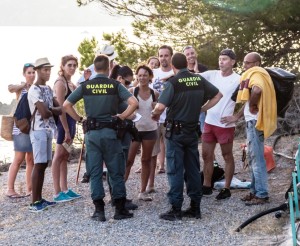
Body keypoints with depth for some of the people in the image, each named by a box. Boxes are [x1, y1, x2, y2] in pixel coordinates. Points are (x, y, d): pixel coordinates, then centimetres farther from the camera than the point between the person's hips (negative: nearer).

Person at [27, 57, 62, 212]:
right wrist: (53, 110, 1)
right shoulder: (34, 90, -12)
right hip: (39, 130, -9)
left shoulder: (48, 89, 16)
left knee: (44, 164, 9)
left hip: (49, 129, 9)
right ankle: (34, 202, -6)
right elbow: (44, 113, -20)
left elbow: (60, 109, 9)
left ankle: (39, 199, 15)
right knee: (39, 164, -9)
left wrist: (49, 109, -10)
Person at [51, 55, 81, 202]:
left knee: (65, 156, 13)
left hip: (70, 120, 9)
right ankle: (57, 193, -1)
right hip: (62, 122, -9)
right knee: (59, 157, -5)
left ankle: (65, 190, 20)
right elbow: (60, 108, -20)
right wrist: (66, 130, -21)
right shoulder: (60, 83, -13)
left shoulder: (70, 83, 15)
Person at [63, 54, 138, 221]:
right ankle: (120, 209, 11)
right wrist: (122, 117, -3)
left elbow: (66, 105, 1)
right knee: (116, 172, 7)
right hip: (110, 132, -1)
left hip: (92, 133, 1)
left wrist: (79, 119, 8)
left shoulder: (85, 86, 3)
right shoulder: (115, 85, -2)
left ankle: (99, 211, 7)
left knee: (95, 172, 6)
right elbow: (134, 103, -14)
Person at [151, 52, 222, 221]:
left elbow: (160, 107, -23)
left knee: (175, 170, 0)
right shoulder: (199, 79, 3)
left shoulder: (173, 82, -13)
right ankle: (195, 208, 16)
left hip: (176, 131, -5)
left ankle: (176, 210, 3)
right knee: (193, 169, 11)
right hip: (192, 131, 5)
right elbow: (218, 95, 12)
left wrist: (155, 114, -2)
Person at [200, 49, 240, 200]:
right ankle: (207, 187, 24)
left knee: (227, 156, 7)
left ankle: (226, 189, 17)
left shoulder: (238, 79, -9)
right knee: (206, 155, 12)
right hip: (209, 122, 5)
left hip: (225, 125, -5)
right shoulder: (212, 74, 4)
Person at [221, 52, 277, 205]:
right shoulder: (254, 74, 19)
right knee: (253, 157, 15)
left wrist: (252, 106, -20)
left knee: (257, 158, -6)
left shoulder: (256, 74, -12)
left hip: (255, 121, -11)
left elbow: (257, 90, -35)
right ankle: (255, 191, 23)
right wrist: (237, 116, 20)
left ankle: (262, 195, -1)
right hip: (252, 121, 11)